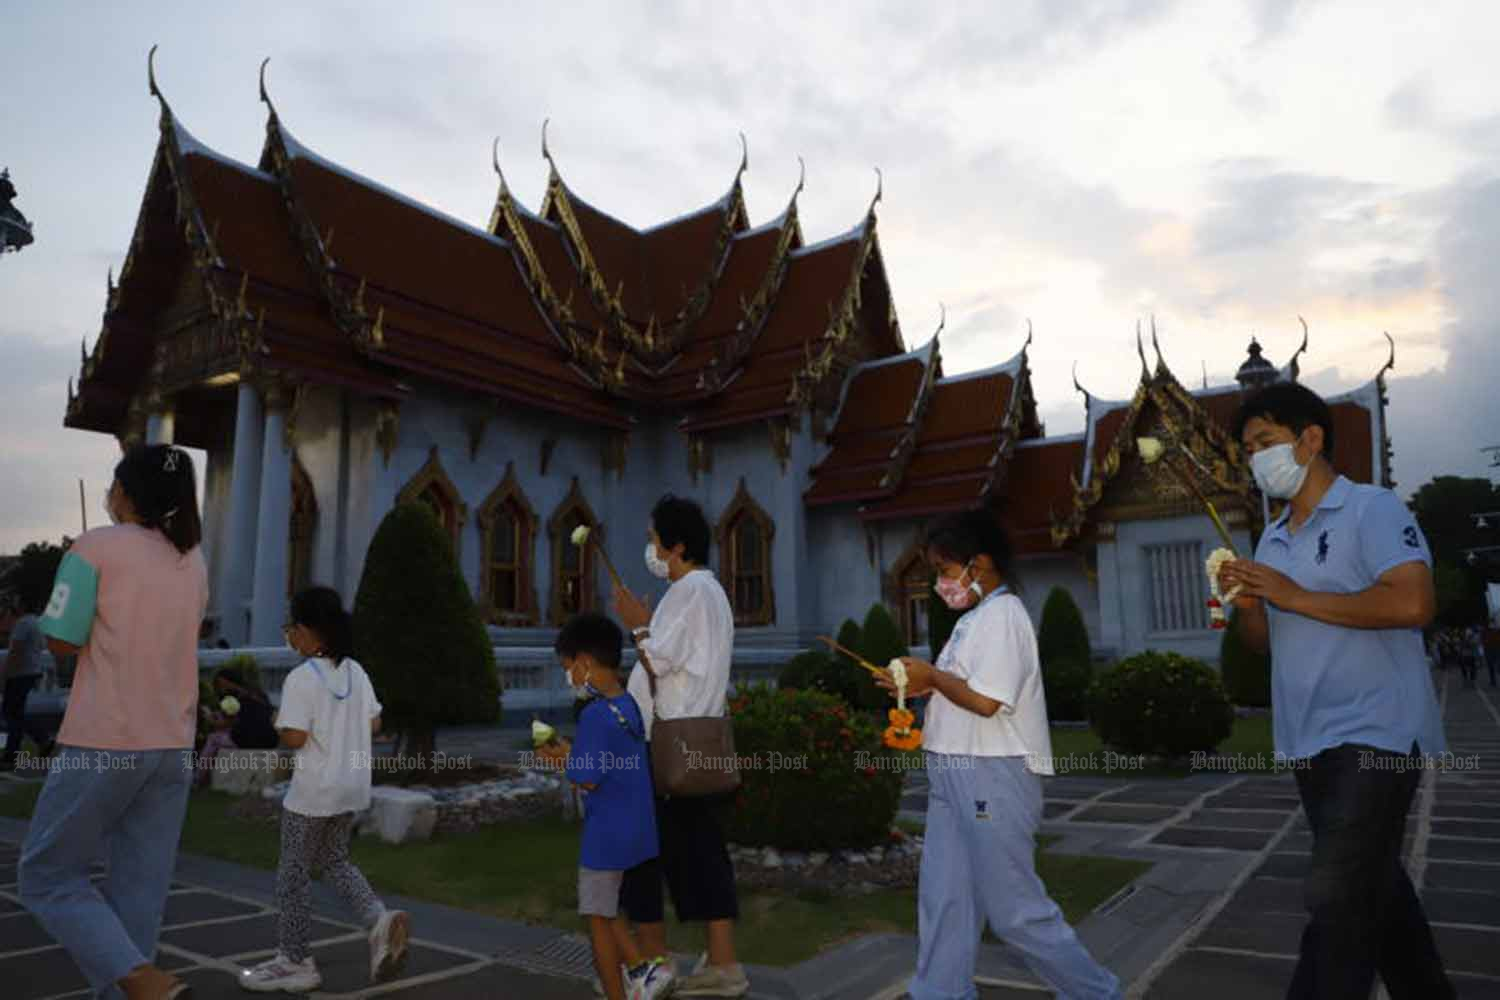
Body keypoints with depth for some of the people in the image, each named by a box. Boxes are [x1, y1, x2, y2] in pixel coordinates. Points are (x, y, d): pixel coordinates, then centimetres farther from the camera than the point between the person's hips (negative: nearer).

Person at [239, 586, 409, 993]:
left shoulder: (301, 678, -17)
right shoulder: (356, 671, 4)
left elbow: (294, 738, -21)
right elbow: (374, 724, 8)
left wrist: (278, 725, -1)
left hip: (314, 791, -7)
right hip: (353, 786, 7)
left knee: (294, 871, 9)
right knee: (334, 860, 21)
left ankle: (294, 961, 21)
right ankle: (379, 918, 3)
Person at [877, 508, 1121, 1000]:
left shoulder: (1002, 614, -16)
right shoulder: (976, 618, 15)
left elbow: (985, 701, -23)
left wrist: (931, 675, -10)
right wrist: (922, 688, 3)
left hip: (992, 776, -10)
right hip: (957, 775, 10)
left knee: (1014, 907, 2)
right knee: (942, 898, 12)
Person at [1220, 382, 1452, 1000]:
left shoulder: (1372, 509, -8)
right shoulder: (1273, 541, 14)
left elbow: (1413, 602, -22)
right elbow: (1266, 643, 17)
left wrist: (1297, 597, -17)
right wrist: (1247, 605, -4)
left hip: (1374, 734, -8)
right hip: (1307, 741, 8)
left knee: (1338, 896, -12)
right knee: (1374, 885, 19)